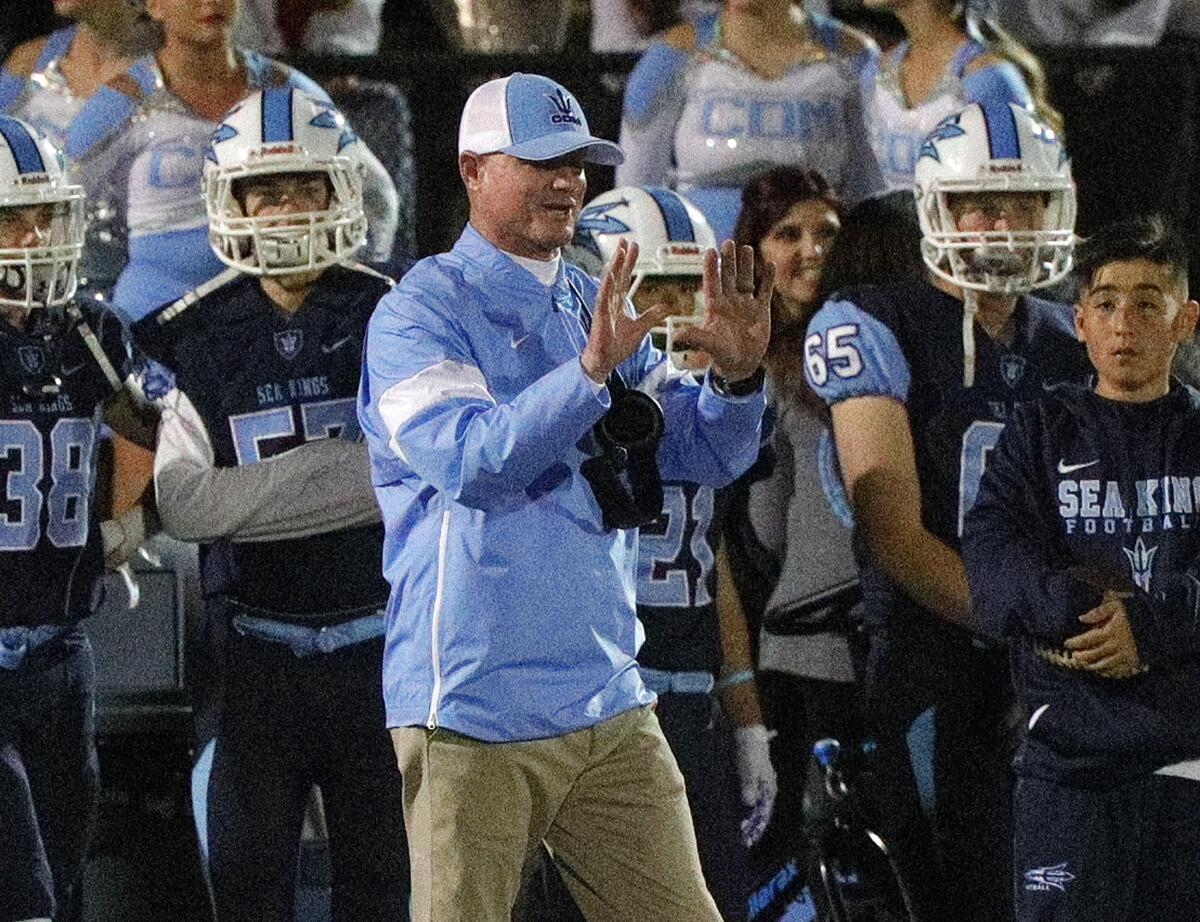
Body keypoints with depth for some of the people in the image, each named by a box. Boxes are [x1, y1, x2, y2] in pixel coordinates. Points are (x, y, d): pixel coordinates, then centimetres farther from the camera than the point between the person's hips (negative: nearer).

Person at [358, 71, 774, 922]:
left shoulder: (599, 312, 15)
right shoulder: (420, 315, -7)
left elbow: (706, 455, 11)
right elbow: (468, 459, -22)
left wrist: (737, 376, -10)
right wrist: (588, 372, -33)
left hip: (610, 709, 7)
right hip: (478, 717, -7)